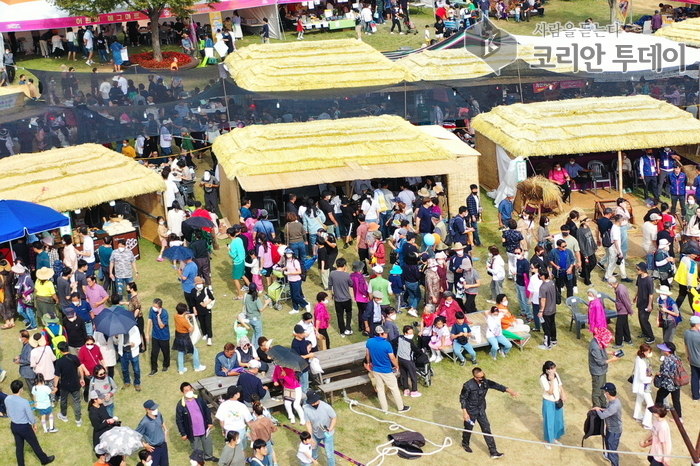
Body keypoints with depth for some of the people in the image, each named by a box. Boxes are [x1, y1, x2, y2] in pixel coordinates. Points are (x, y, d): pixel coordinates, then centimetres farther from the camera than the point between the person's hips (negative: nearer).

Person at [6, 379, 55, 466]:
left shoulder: (7, 399, -12)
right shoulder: (24, 402, -30)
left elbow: (8, 414, 5)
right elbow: (30, 416, -16)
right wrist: (34, 424, 3)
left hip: (13, 426, 5)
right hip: (24, 427, -5)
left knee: (19, 446, 21)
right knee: (35, 444, 16)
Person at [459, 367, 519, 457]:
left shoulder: (486, 382, -12)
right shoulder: (468, 386, -25)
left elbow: (497, 386, -12)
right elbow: (462, 398, -16)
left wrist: (510, 391, -24)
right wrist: (464, 412, -18)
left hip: (481, 411, 4)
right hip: (471, 411, -4)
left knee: (486, 429, 4)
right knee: (468, 429, 16)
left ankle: (493, 452, 9)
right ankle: (465, 444, 46)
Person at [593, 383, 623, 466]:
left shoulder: (614, 405, -37)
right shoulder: (612, 401, -6)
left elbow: (602, 416, -36)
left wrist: (597, 409, -17)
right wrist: (601, 409, 0)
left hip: (614, 431, -11)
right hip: (610, 428, 11)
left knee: (612, 449, 3)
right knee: (607, 442, 34)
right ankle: (608, 455, 60)